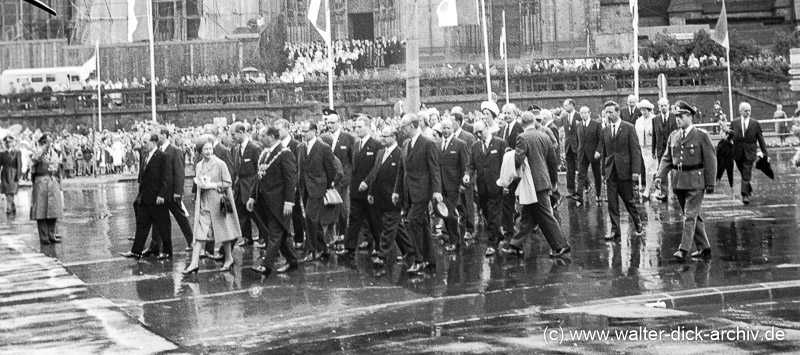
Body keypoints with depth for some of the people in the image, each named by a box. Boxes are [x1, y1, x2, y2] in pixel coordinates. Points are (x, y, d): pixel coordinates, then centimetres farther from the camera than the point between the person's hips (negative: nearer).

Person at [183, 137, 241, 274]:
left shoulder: (220, 164, -8)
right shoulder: (198, 166, 9)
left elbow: (228, 183, -9)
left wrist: (211, 185, -14)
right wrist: (199, 183, -1)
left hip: (218, 202, -4)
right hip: (203, 203, 4)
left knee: (223, 231, 6)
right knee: (199, 233, -3)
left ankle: (229, 260, 22)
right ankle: (194, 263, -5)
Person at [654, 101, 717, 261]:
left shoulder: (701, 136, -6)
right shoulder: (673, 136, 9)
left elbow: (710, 161, -6)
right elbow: (667, 158, 11)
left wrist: (710, 184, -9)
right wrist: (660, 175, -4)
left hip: (695, 182, -6)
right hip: (679, 181, 6)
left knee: (690, 216, -10)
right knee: (693, 216, 13)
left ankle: (684, 250, -13)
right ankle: (704, 248, 23)